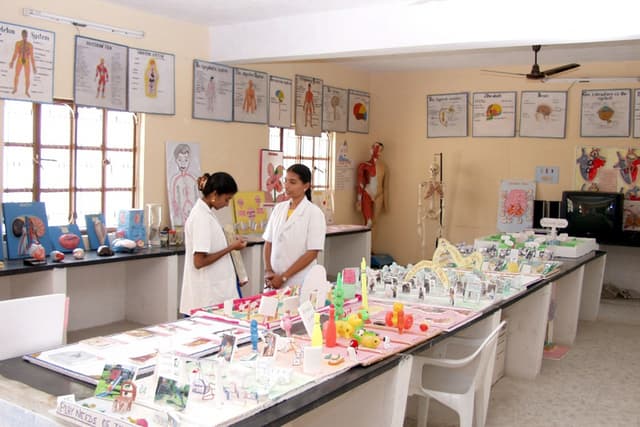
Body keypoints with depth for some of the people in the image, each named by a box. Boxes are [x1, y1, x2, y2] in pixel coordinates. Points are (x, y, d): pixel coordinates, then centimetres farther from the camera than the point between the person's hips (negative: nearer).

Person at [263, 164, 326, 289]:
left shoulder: (314, 213, -9)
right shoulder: (279, 208, 6)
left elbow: (312, 253, -12)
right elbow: (268, 242, 10)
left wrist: (283, 277, -13)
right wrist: (268, 271, -4)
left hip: (299, 284, -4)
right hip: (274, 281, 4)